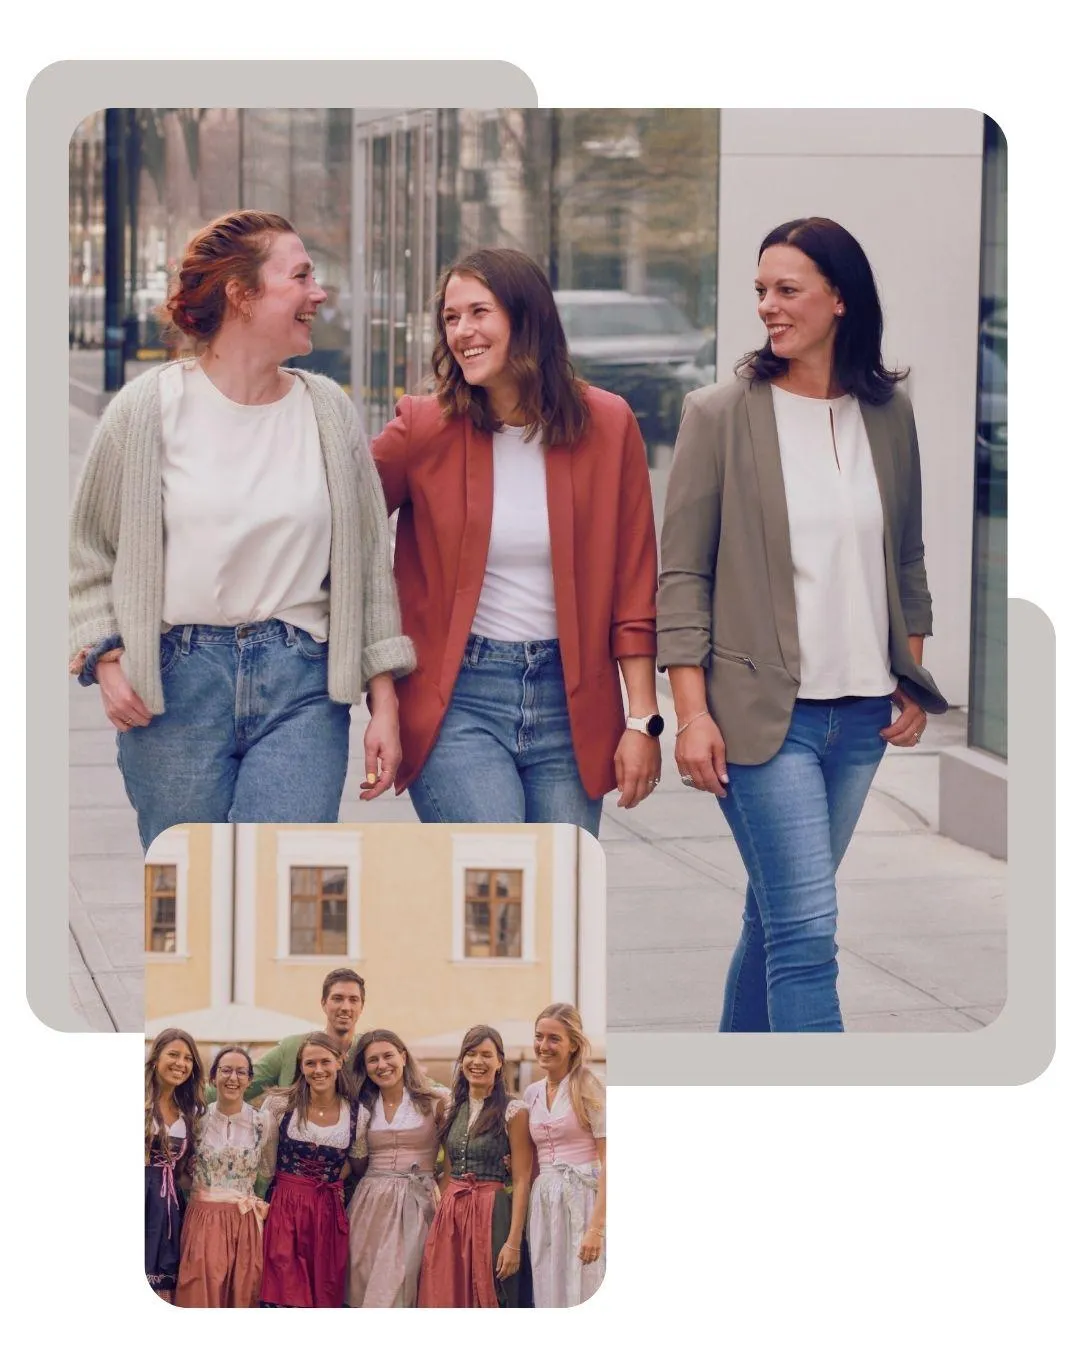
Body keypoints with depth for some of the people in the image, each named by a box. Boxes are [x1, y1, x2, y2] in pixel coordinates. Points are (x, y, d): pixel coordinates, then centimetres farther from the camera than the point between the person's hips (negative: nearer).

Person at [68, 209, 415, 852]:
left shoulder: (329, 411, 7)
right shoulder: (148, 409, 0)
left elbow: (369, 560, 10)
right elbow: (90, 553, 8)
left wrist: (385, 702, 6)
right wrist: (106, 658, -6)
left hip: (301, 684, 1)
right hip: (176, 683, -1)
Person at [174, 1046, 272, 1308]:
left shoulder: (261, 1122, 0)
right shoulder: (198, 1119, 0)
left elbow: (267, 1171, 11)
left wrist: (261, 1205, 1)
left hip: (244, 1221, 0)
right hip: (204, 1220, 0)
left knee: (242, 1296, 2)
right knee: (201, 1297, -3)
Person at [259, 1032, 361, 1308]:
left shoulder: (355, 1112, 1)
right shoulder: (280, 1104, -3)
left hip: (330, 1213, 2)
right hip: (285, 1210, -2)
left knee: (326, 1295, 2)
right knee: (286, 1297, -7)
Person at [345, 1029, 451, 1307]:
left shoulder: (435, 1101, 0)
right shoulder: (363, 1108, 11)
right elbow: (358, 1167, 14)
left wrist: (441, 1189, -11)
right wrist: (355, 1133, -1)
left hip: (416, 1206, -3)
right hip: (371, 1204, 4)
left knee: (396, 1287, -11)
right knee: (363, 1286, 0)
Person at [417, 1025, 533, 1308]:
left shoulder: (513, 1111, -5)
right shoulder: (452, 1109, 13)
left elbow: (521, 1181, -9)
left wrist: (514, 1243, -15)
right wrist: (442, 1218, 7)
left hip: (493, 1217, -5)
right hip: (449, 1218, 5)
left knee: (488, 1300, -2)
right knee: (446, 1300, 3)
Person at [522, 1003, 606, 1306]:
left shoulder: (588, 1088, -5)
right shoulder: (531, 1094, 14)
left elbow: (608, 1162, -11)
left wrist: (596, 1227, -18)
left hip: (582, 1201, -6)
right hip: (542, 1204, 6)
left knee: (580, 1298, -8)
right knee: (547, 1298, 4)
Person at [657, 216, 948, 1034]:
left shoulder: (888, 414, 7)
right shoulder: (722, 415, -5)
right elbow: (682, 574, -5)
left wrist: (912, 680, 12)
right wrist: (692, 712, -11)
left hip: (862, 714, 4)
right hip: (763, 711, -4)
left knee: (779, 915, 13)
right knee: (807, 927, -11)